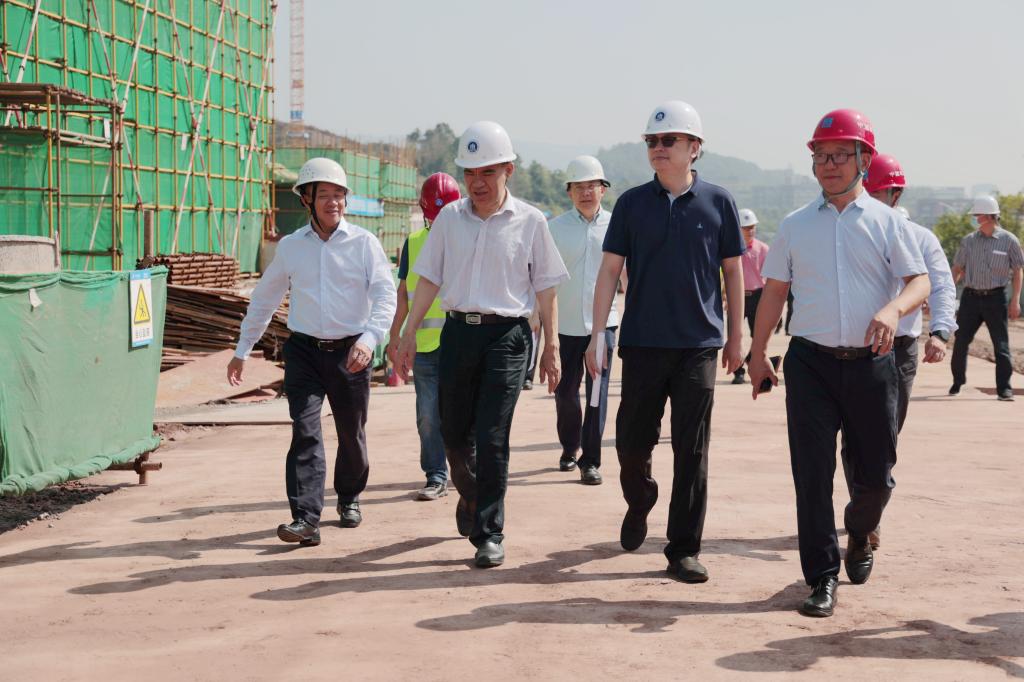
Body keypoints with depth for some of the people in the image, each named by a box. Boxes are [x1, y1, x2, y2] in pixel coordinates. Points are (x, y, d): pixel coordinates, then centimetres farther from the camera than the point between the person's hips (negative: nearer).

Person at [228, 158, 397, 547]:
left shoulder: (364, 243, -1)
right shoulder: (290, 247, 6)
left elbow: (386, 296, -8)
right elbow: (264, 299, 16)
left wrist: (369, 338, -25)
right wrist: (242, 350, 17)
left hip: (350, 353, 0)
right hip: (304, 350, 1)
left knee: (352, 434, 12)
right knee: (305, 431, -12)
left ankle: (349, 497, 37)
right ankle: (306, 518, -16)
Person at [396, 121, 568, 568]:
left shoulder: (529, 221, 1)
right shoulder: (449, 218, 8)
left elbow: (545, 290, 4)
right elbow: (428, 280, 12)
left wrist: (551, 347, 2)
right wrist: (409, 335, 7)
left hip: (507, 335, -3)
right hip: (458, 331, 3)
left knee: (491, 438, -9)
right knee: (454, 432, 10)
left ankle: (489, 534, -2)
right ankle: (470, 495, 40)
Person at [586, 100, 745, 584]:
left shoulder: (717, 202, 2)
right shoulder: (632, 203, 4)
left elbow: (732, 270, 10)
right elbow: (609, 270, 5)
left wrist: (736, 336, 10)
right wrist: (596, 335, -2)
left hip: (699, 344, -1)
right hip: (642, 341, 1)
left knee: (691, 450, -1)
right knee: (632, 440, 4)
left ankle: (684, 550, 7)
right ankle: (639, 501, 36)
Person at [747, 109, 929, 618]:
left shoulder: (887, 222, 5)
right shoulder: (796, 225, 9)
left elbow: (920, 281, -1)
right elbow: (774, 291, 13)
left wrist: (893, 309, -23)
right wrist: (758, 354, 12)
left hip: (871, 364, 0)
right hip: (811, 362, 0)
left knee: (875, 473, 6)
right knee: (812, 473, -4)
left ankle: (859, 535, 37)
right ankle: (822, 576, 5)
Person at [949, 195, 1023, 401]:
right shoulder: (968, 241, 7)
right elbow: (957, 270, 13)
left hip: (996, 298, -3)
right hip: (971, 297, 3)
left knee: (1001, 345, -3)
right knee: (960, 342, 4)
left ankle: (1004, 388, 3)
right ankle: (957, 382, 20)